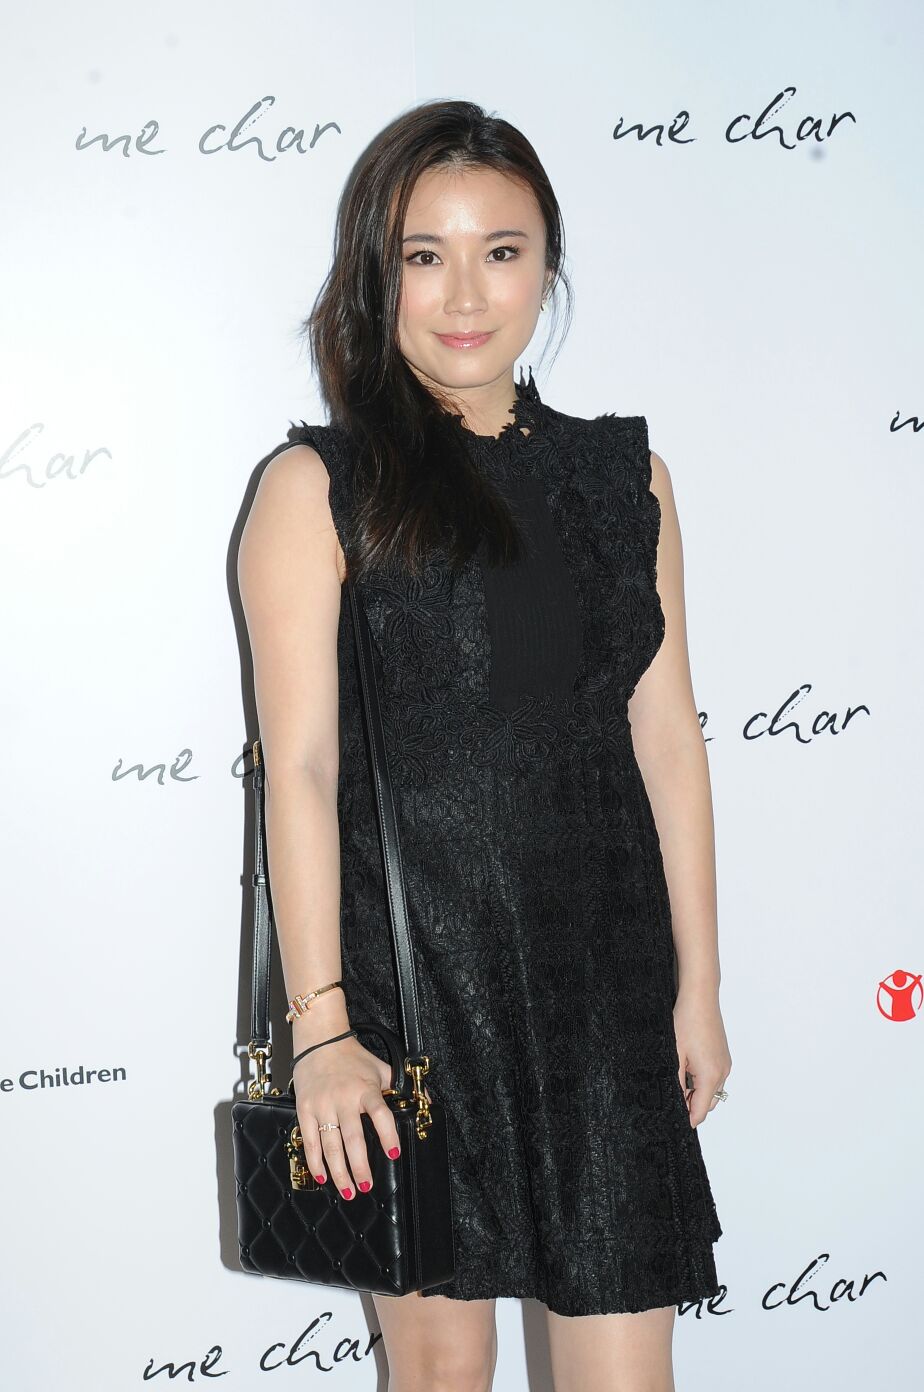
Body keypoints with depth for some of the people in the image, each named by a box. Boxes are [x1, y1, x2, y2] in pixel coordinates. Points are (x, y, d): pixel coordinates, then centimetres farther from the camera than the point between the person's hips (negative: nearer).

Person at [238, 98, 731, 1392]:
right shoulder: (319, 486, -4)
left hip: (604, 971, 3)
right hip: (411, 966, -3)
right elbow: (299, 762, -9)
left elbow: (665, 733, 9)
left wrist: (697, 984, 9)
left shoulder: (622, 475, 8)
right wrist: (321, 1025, -15)